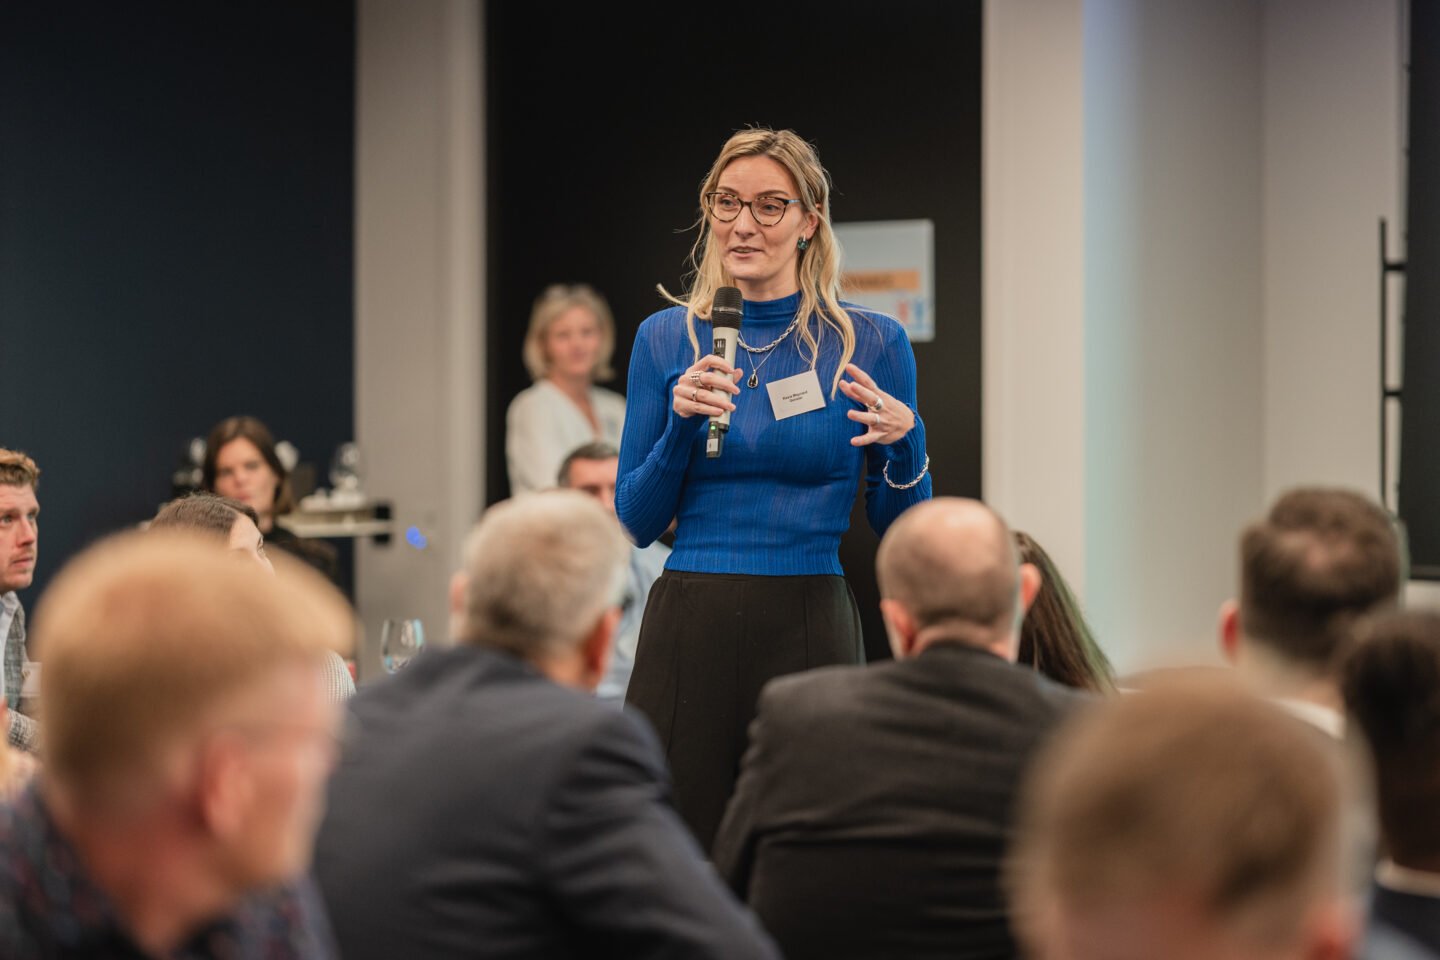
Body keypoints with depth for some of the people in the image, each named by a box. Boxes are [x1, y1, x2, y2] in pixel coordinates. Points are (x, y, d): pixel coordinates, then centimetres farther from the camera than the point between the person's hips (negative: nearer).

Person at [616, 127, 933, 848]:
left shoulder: (872, 345, 2)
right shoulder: (667, 340, 5)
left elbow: (899, 530, 7)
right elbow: (636, 523, 6)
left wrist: (904, 445, -11)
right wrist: (683, 423, -9)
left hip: (811, 630, -1)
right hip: (688, 630, 1)